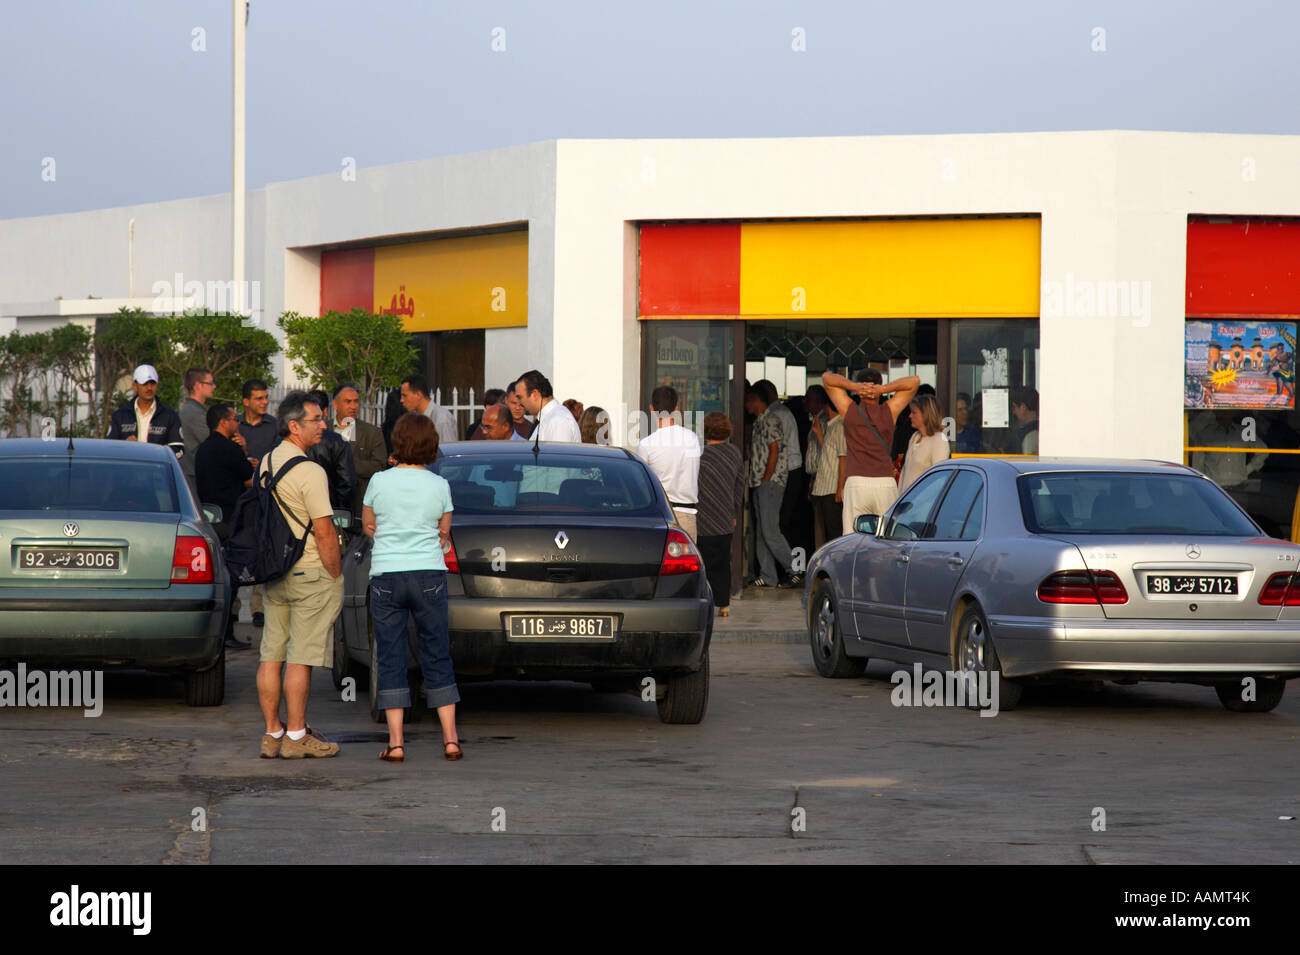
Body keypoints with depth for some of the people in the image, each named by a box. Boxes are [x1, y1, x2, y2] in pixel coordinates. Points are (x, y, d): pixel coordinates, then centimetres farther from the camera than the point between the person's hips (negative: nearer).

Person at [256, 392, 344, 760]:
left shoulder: (266, 463, 10)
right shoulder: (309, 471, -17)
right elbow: (324, 531, -17)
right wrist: (336, 576, -8)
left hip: (274, 572, 8)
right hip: (311, 572, -8)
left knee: (272, 655, 9)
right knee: (301, 657, -4)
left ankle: (272, 733, 14)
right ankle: (296, 736, -1)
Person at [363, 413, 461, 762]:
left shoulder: (380, 481, -4)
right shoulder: (439, 485, -1)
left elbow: (368, 525, 10)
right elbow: (444, 533, 11)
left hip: (386, 576, -1)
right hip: (430, 574, 1)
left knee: (391, 658, 4)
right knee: (437, 656, 9)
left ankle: (395, 742, -1)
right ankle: (450, 737, 6)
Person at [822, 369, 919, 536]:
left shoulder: (849, 410, 7)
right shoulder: (890, 411, 7)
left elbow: (827, 378, 16)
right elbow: (914, 381, 15)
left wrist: (853, 386, -1)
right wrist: (884, 389, 1)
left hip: (856, 483, -1)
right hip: (886, 483, 1)